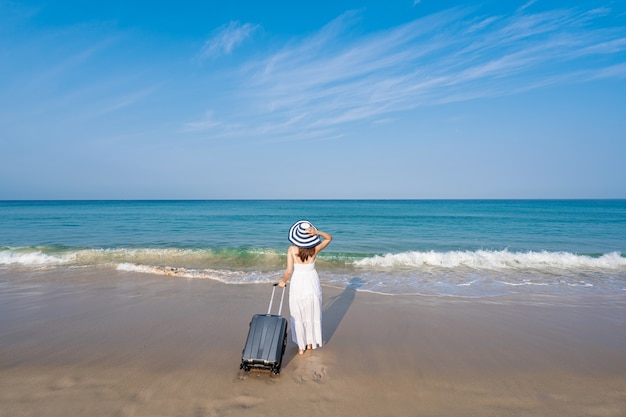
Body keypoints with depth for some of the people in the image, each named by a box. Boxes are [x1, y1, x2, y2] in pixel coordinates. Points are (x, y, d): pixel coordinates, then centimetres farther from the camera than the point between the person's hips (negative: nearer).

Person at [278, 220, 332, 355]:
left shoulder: (292, 250, -18)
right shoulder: (315, 249, -12)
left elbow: (289, 271, -19)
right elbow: (329, 238, 2)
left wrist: (283, 281, 1)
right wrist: (317, 232, -17)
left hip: (297, 284, -2)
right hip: (312, 282, 2)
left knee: (298, 316, 14)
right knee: (312, 314, 20)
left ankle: (301, 346, 24)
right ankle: (310, 343, 35)